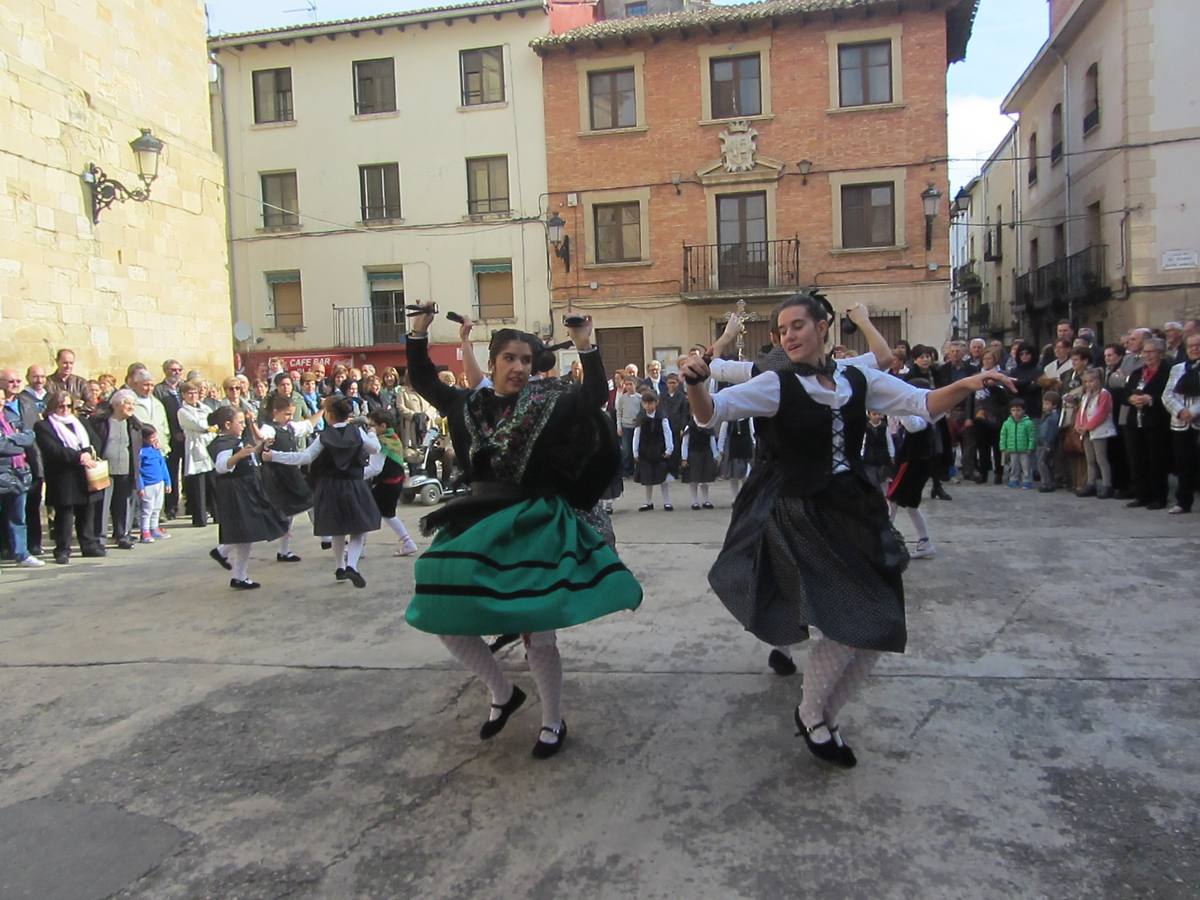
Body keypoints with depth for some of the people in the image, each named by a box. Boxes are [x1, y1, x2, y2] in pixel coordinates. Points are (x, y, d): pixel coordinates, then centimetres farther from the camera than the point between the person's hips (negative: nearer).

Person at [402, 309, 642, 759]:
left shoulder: (548, 401, -5)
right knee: (444, 617, 6)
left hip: (535, 525, -5)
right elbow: (424, 382, 16)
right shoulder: (470, 404, 6)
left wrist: (585, 345, -24)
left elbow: (595, 398, -17)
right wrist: (419, 333, 6)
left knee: (536, 631, -5)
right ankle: (503, 694, 29)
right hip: (478, 522, 5)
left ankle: (553, 723, 21)